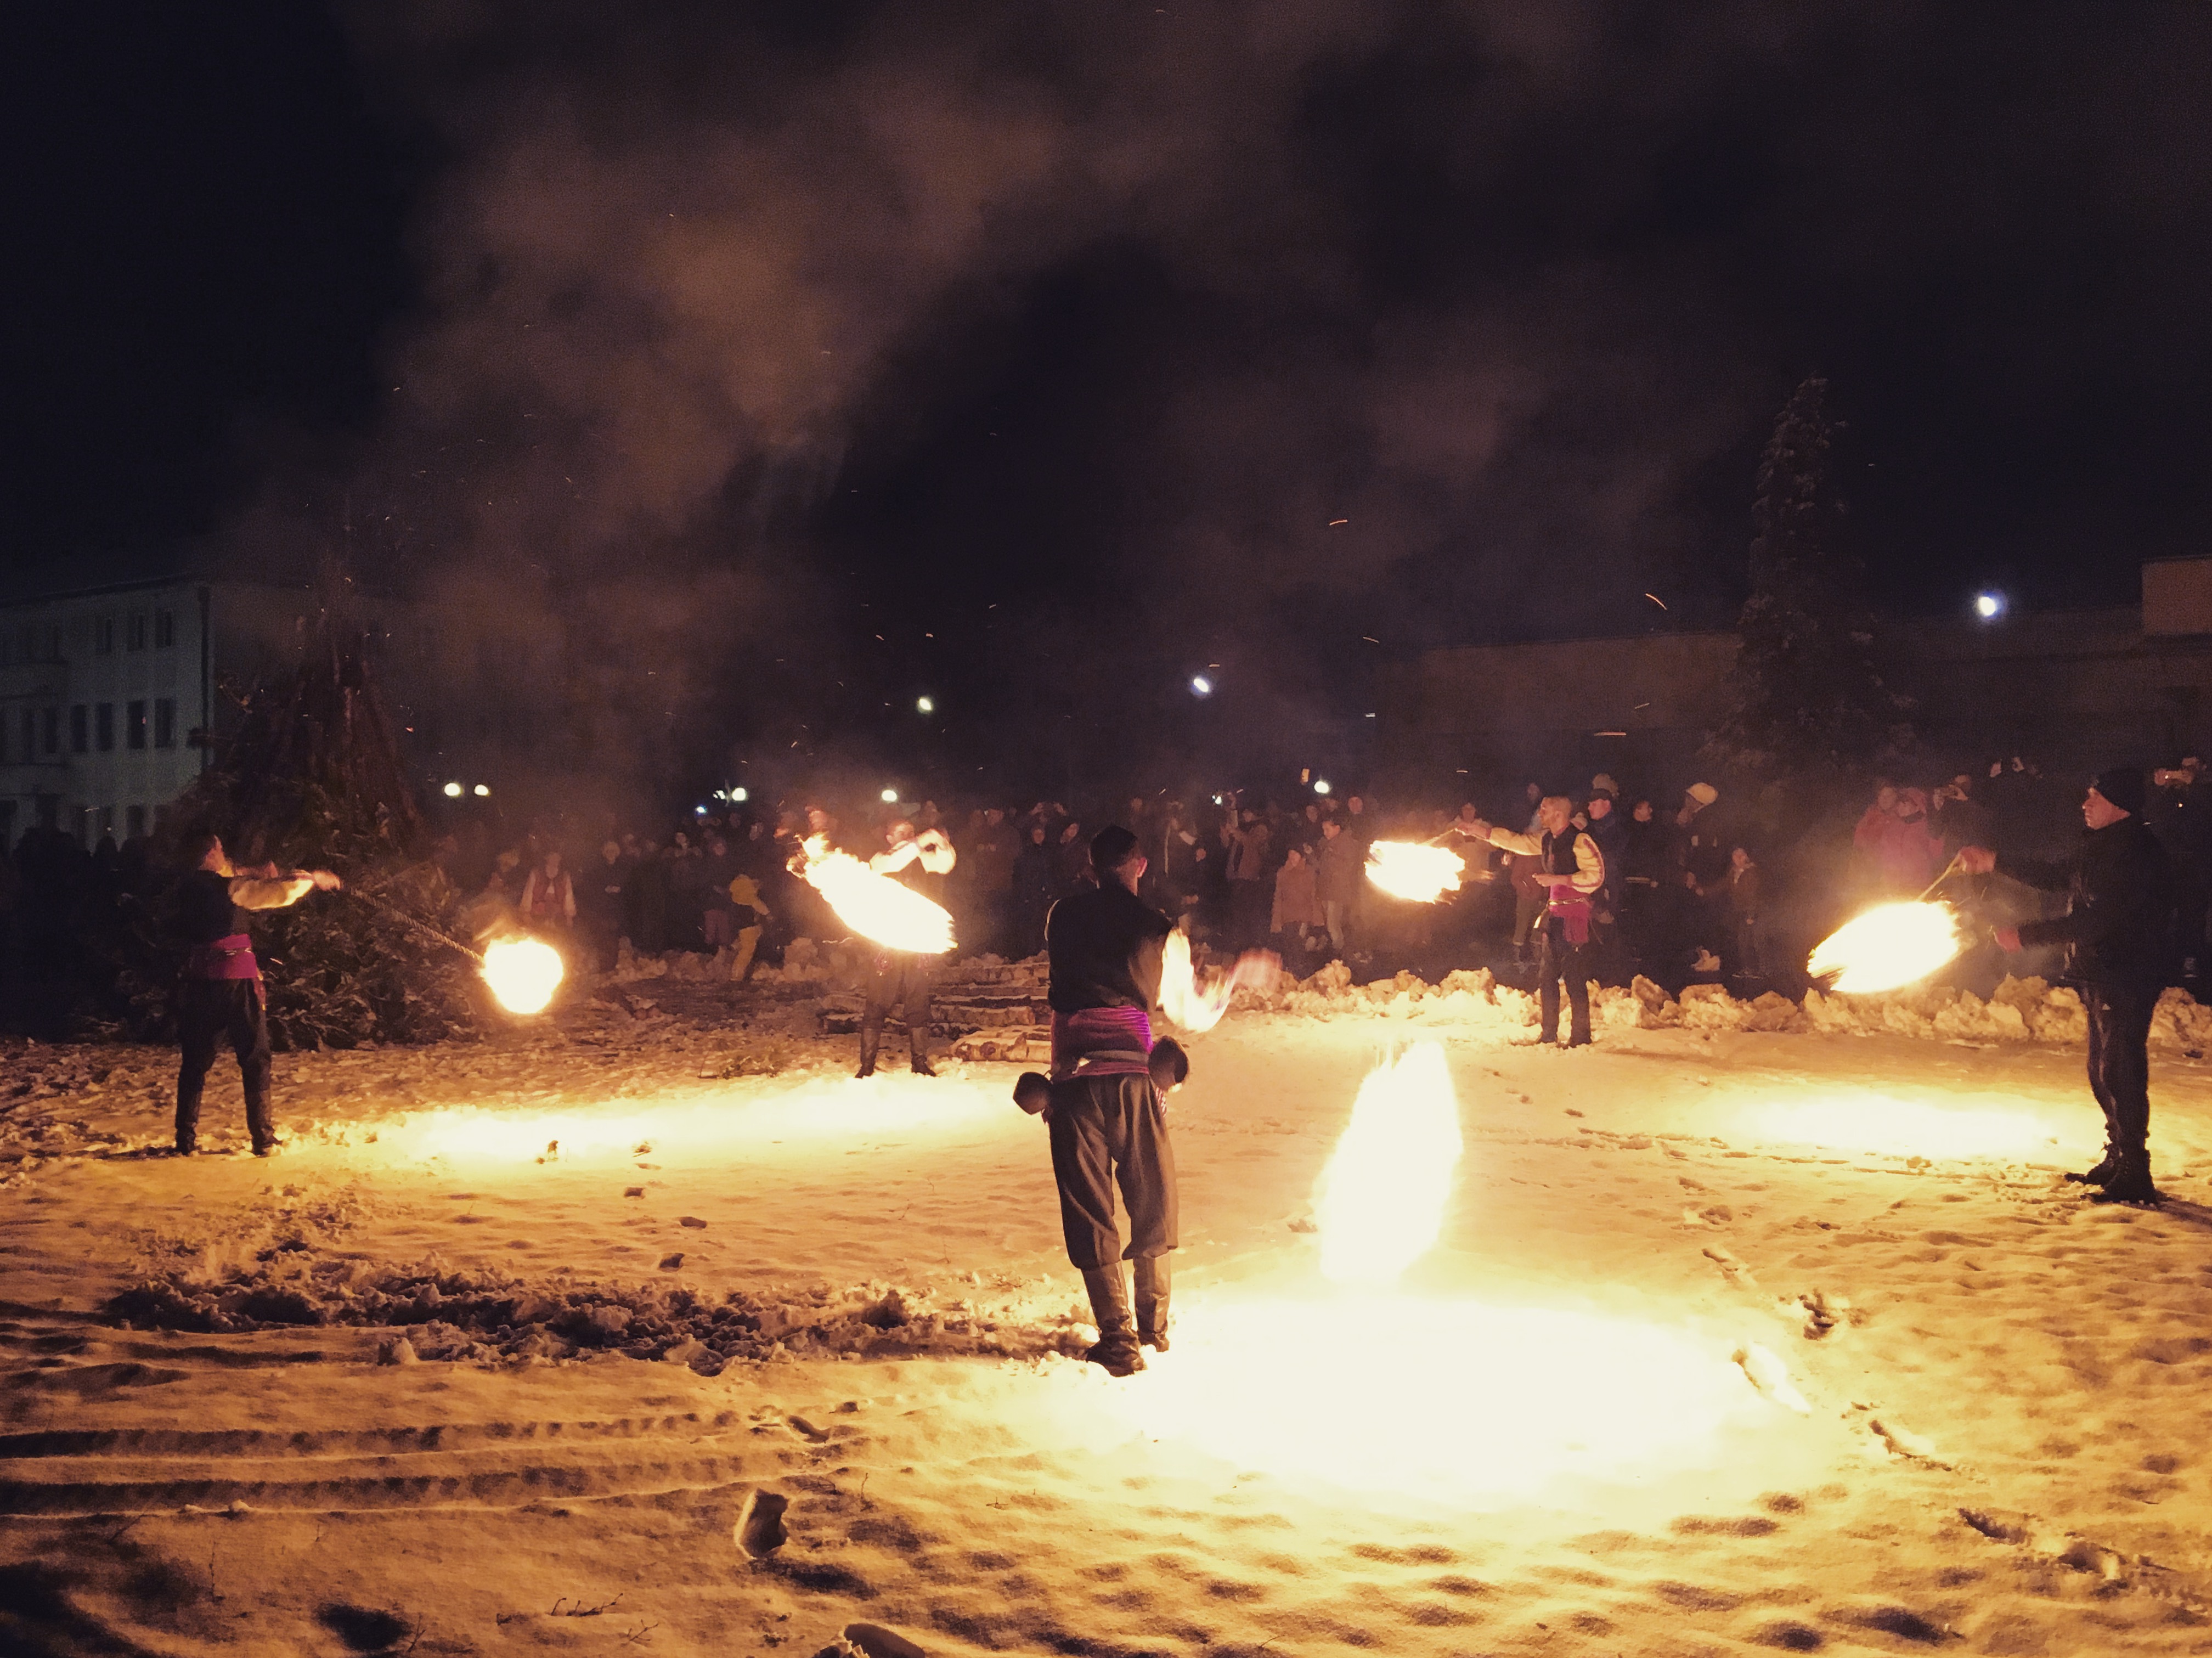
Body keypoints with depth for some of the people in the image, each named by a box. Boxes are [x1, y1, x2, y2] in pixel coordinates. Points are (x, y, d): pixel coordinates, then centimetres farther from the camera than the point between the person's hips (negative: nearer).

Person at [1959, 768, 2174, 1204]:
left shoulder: (2139, 854, -21)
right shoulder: (2100, 845, 11)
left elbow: (2096, 919, -26)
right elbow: (2056, 875, 26)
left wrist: (2025, 935, -24)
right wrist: (1994, 862, 23)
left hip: (2126, 981, -10)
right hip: (2099, 976, 10)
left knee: (2120, 1072, -9)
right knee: (2103, 1071, 17)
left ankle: (2134, 1176, -4)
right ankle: (2117, 1160, 29)